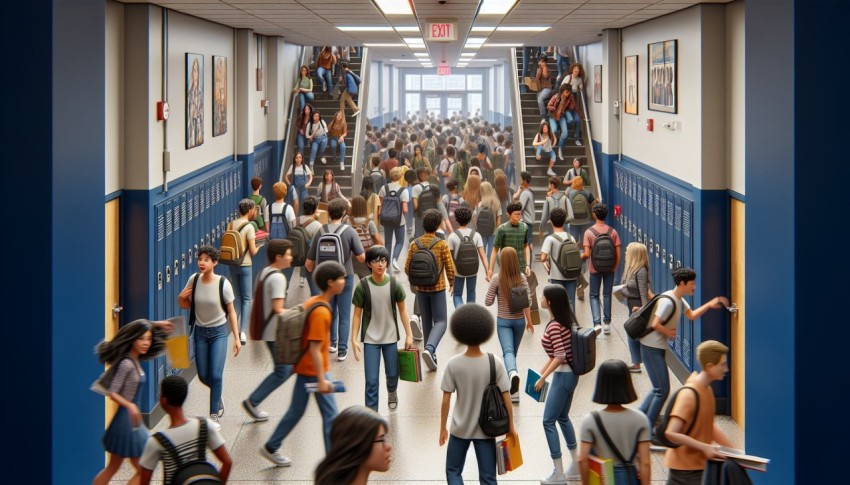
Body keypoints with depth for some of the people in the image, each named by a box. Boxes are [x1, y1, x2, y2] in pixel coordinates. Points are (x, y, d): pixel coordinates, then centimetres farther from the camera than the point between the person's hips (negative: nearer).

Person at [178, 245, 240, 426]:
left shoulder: (223, 284, -16)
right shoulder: (193, 280, -7)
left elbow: (231, 311, -7)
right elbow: (186, 305, 7)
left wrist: (237, 337, -8)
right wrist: (181, 298, -17)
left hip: (219, 331, -3)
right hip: (200, 331, 3)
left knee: (216, 375, -10)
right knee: (203, 376, 8)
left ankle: (214, 415, 4)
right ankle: (218, 398, 40)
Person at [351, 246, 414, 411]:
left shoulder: (394, 284, -9)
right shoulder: (363, 286, -13)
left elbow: (402, 310, 1)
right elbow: (357, 314, -6)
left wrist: (409, 335, 1)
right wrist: (354, 339, -11)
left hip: (390, 337, 2)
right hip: (370, 339, -2)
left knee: (392, 374, 18)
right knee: (371, 380, -5)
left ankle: (392, 392, 52)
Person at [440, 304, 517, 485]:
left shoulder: (454, 364, -13)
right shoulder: (495, 363, -13)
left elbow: (446, 401, -9)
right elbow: (506, 398, -9)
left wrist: (443, 428, 3)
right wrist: (511, 427, 3)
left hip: (460, 429, 0)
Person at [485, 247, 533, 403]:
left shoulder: (497, 279, -11)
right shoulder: (522, 278, -6)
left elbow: (488, 302, -7)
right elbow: (527, 301, -8)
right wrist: (529, 321, 2)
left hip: (503, 321, -3)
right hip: (519, 320, 3)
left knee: (508, 351, -12)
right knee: (513, 351, 19)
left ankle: (512, 373, -44)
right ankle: (512, 388, 31)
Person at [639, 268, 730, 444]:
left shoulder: (679, 300, 10)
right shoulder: (668, 301, -22)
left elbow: (692, 315, 21)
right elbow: (655, 324, -27)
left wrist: (709, 305, 11)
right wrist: (669, 333, -11)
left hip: (658, 348, 10)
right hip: (652, 348, -10)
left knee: (659, 389, 17)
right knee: (663, 390, -7)